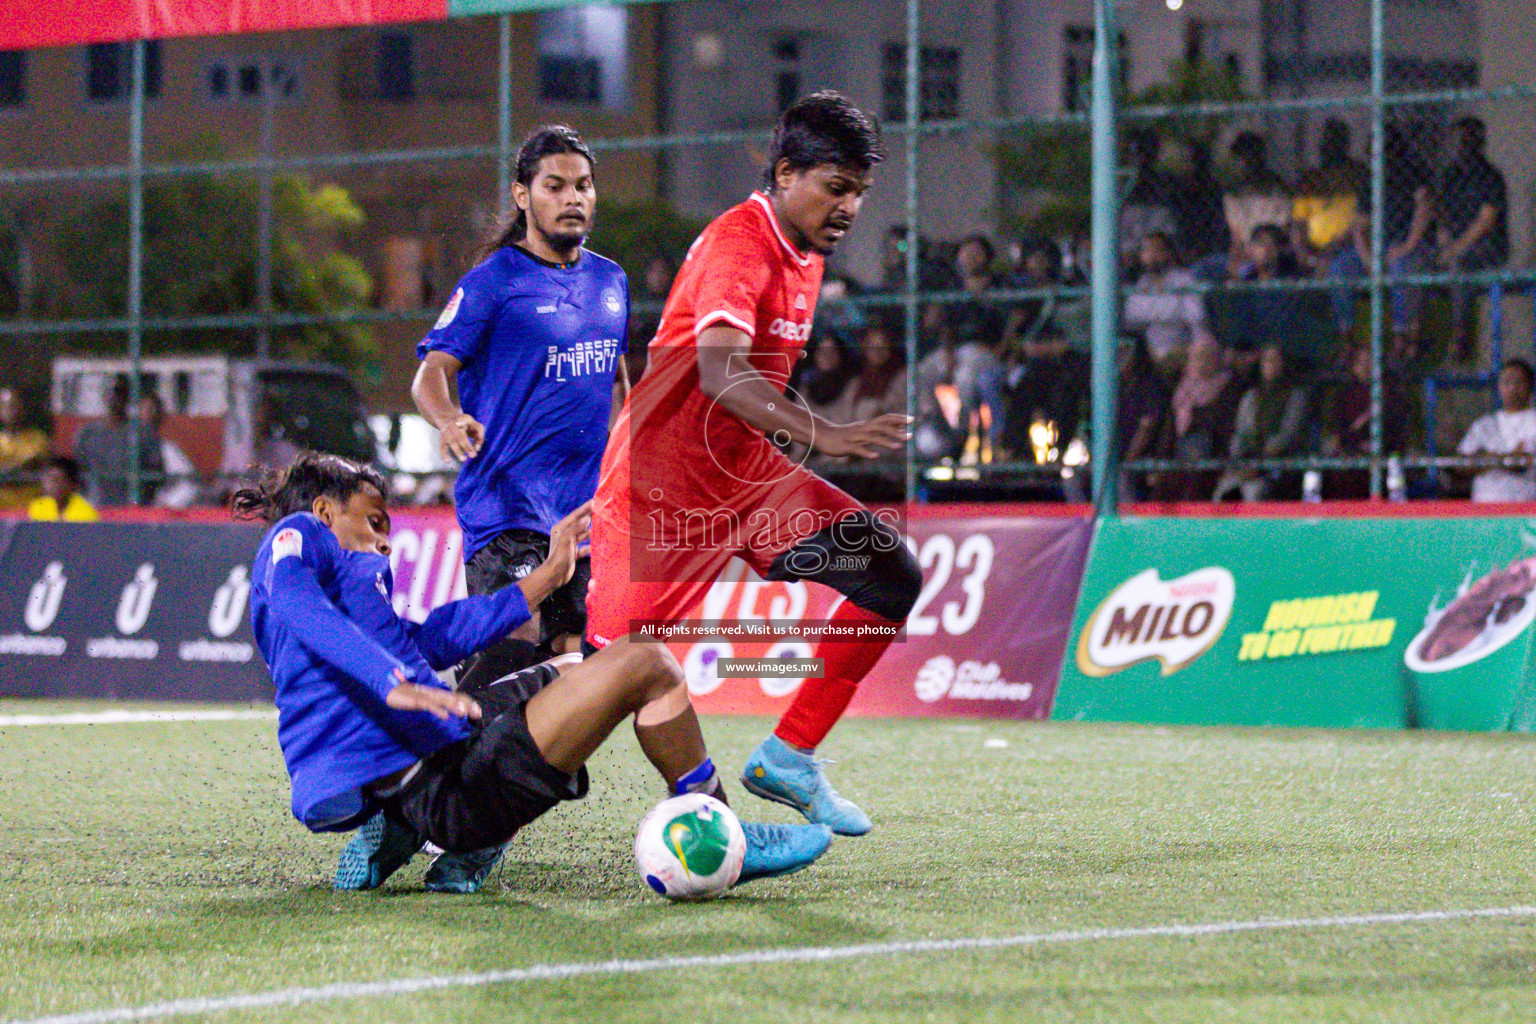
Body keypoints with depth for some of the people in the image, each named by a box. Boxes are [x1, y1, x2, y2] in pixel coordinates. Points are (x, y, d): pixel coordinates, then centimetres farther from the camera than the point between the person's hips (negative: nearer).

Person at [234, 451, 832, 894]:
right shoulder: (295, 536, 2)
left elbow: (436, 638, 28)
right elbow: (298, 605, -22)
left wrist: (549, 575, 34)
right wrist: (396, 685, -36)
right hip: (434, 783, -10)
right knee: (644, 663, -8)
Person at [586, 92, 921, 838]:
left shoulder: (804, 253, 9)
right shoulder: (738, 245, -21)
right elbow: (719, 374, -37)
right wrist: (822, 434, -46)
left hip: (747, 471, 9)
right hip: (665, 481, -9)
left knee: (892, 579, -1)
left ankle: (787, 759, 5)